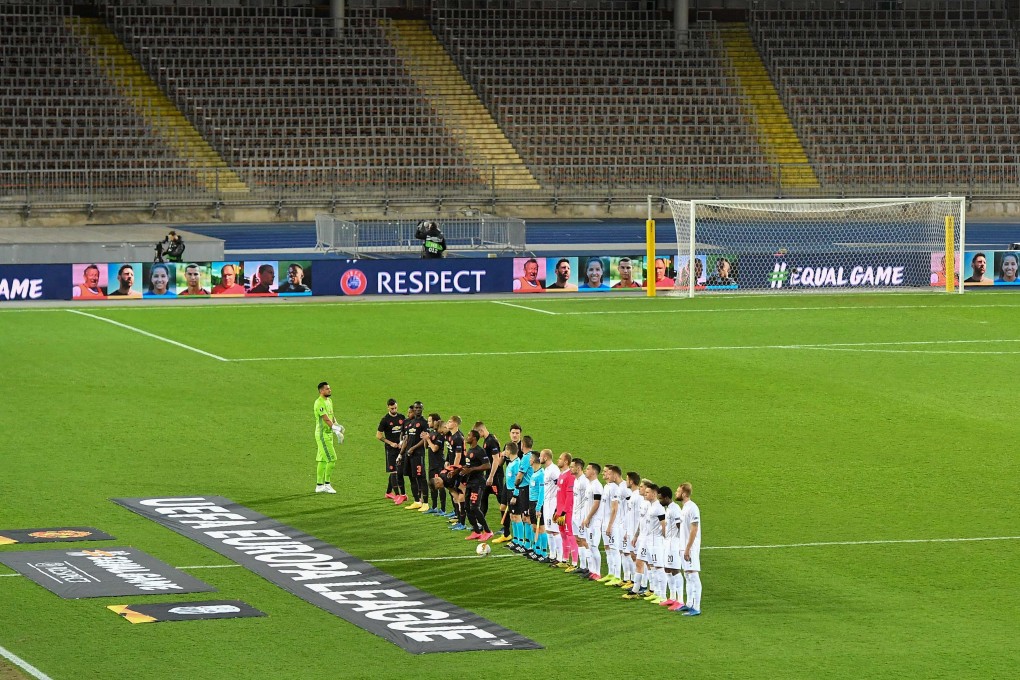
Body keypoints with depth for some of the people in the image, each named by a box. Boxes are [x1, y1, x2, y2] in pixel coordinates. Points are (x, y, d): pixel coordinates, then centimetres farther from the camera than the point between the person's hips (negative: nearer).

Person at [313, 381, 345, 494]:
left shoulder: (329, 401, 14)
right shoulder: (319, 403, -17)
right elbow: (326, 419, -22)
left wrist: (337, 426, 3)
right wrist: (336, 430, -26)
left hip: (328, 434, 9)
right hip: (322, 434, -9)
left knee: (322, 460, 11)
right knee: (331, 459, -10)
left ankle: (319, 486, 15)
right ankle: (327, 484, -4)